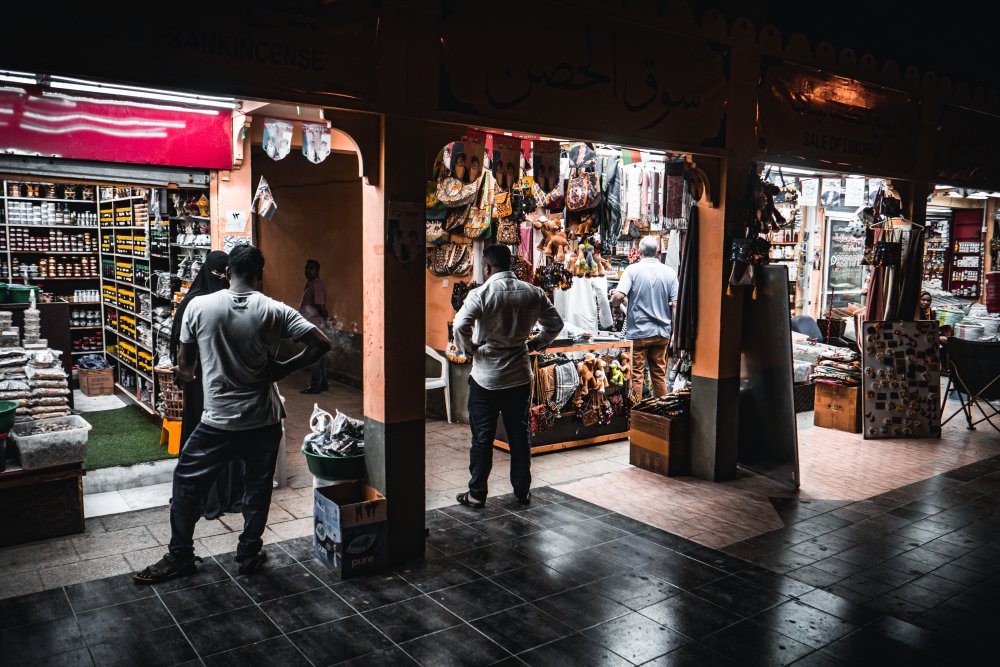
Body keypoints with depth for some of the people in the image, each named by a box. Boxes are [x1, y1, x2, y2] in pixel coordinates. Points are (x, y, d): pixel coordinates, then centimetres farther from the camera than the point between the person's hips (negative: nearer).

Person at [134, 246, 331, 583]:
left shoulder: (199, 306, -6)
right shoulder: (275, 311, -7)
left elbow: (184, 362, 3)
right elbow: (321, 343, -13)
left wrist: (186, 375, 25)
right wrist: (283, 369, -3)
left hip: (218, 420, -1)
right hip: (264, 420, 1)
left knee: (187, 482, 17)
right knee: (257, 487, 17)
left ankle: (180, 556, 26)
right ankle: (249, 553, 28)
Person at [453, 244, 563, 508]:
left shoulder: (481, 294, -14)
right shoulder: (533, 293, 0)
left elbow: (460, 325, -26)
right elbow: (555, 324, 7)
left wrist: (469, 348, -9)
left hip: (485, 378, -4)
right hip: (520, 377, 4)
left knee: (482, 437, 6)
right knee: (519, 435, 14)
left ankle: (477, 493, 15)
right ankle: (522, 491, 23)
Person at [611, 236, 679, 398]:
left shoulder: (632, 270, -8)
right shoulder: (670, 272, 2)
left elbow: (618, 295, -20)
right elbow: (675, 304, -1)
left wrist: (615, 306, 3)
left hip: (638, 331, -3)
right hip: (662, 332, 3)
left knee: (636, 375, 5)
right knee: (659, 375, 14)